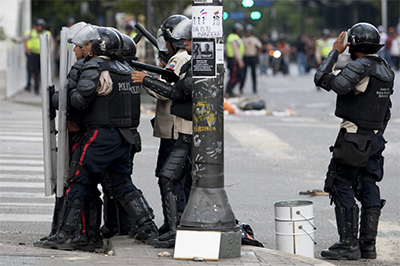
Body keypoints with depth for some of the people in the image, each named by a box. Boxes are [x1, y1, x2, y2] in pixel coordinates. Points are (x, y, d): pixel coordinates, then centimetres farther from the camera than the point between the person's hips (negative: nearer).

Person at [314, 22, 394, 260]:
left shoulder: (361, 66, -17)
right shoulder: (386, 70, 11)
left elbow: (331, 83, -25)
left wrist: (335, 52, -13)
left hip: (353, 139, -8)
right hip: (375, 138, 8)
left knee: (341, 188, -2)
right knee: (369, 190, 10)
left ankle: (349, 245, -5)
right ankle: (368, 245, 11)